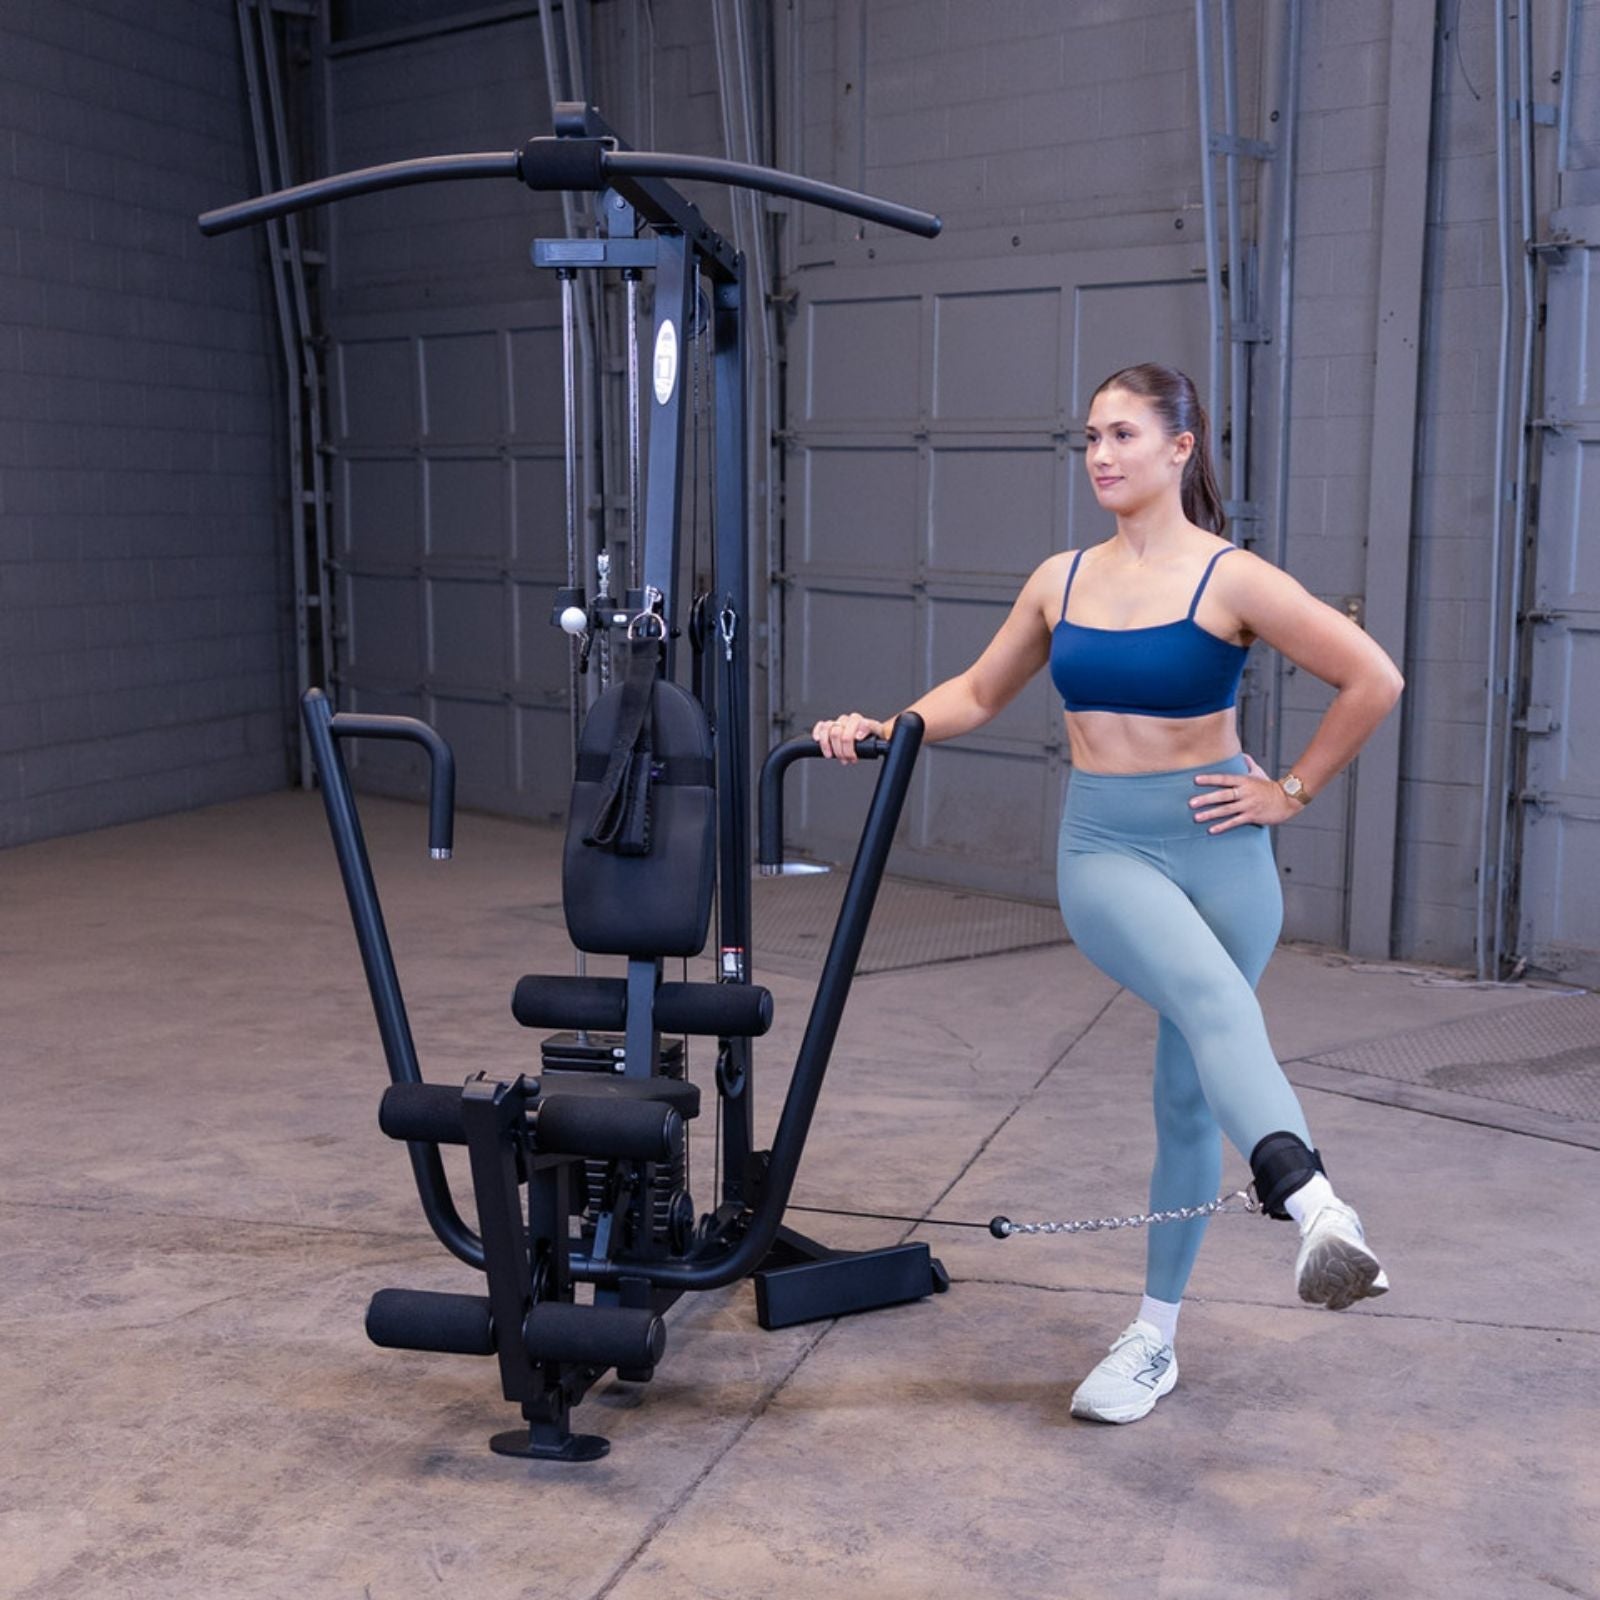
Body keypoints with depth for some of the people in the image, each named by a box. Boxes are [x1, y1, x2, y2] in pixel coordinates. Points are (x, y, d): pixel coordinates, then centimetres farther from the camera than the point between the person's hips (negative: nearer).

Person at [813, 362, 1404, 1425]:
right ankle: (1318, 1213, -50)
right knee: (1214, 998, -30)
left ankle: (1156, 1340, 15)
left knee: (1191, 1088, 5)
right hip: (1105, 848, 2)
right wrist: (883, 730, 6)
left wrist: (1291, 794, -4)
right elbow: (980, 692, 21)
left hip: (1217, 849, -2)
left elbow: (1374, 681, -7)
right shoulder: (1063, 580, 9)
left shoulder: (1230, 579, -6)